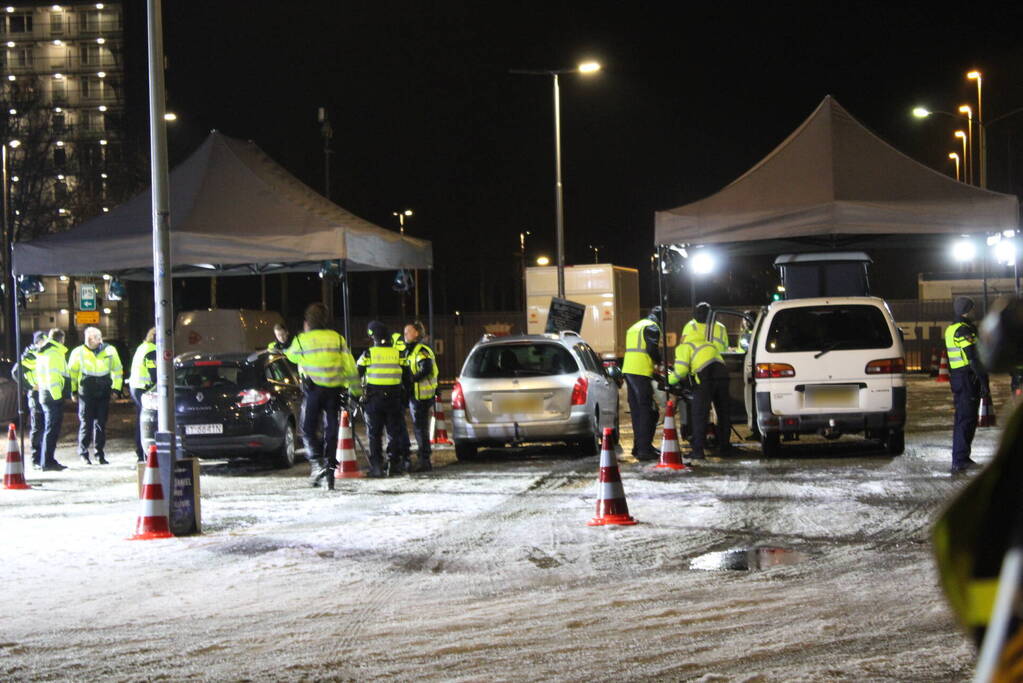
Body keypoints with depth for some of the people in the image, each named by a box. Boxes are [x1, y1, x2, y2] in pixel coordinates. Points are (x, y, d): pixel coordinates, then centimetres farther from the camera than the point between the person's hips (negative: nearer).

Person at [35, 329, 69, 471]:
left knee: (49, 428, 15)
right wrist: (57, 395, -21)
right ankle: (48, 461, -6)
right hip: (54, 395, -10)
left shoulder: (43, 354, 18)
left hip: (45, 394, 10)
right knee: (52, 429, -6)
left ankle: (47, 460, 19)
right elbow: (52, 375, -21)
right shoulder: (54, 353, -13)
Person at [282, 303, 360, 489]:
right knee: (331, 430, 8)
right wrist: (355, 389, 12)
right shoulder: (337, 338, 6)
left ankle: (317, 462, -14)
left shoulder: (302, 340, -1)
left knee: (308, 429, 7)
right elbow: (350, 365, 5)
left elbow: (292, 356, 20)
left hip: (313, 389, -3)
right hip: (334, 390, 3)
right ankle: (330, 468, 3)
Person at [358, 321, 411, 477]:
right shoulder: (397, 354, 3)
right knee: (394, 433, 10)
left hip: (374, 399, -2)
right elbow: (406, 377, 7)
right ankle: (394, 465, 8)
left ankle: (376, 466, -2)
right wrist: (404, 395, 18)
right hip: (393, 398, 2)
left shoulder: (368, 354, -4)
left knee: (375, 435, 3)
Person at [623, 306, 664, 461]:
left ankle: (638, 447, 18)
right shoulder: (652, 327, -3)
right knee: (648, 412, -8)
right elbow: (653, 349, -15)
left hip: (628, 370, 9)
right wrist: (660, 363, 2)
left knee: (637, 411, 14)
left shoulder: (635, 327, 26)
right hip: (641, 372, -9)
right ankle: (645, 449, -12)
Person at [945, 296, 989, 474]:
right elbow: (973, 358, -20)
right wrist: (984, 382, -19)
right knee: (966, 420, -10)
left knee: (963, 419, 17)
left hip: (956, 377, 10)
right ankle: (959, 461, -14)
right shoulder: (964, 330, -16)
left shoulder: (951, 329, 16)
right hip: (968, 378, -10)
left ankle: (962, 459, 24)